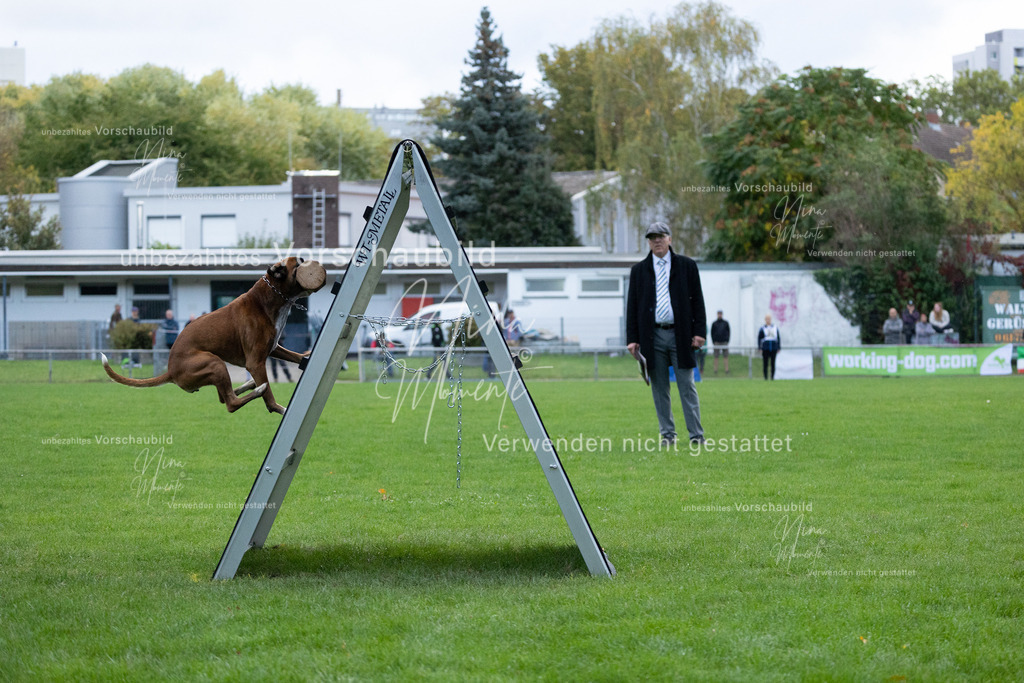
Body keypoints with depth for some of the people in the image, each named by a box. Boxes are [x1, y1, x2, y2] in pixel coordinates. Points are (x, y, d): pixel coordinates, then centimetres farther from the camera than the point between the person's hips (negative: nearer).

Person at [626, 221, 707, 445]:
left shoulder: (687, 266, 7)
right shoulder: (639, 270, 11)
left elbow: (697, 300, 6)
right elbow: (632, 305, 10)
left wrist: (699, 332, -2)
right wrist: (632, 338, 2)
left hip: (680, 334, -1)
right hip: (652, 336, 2)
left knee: (687, 386, -1)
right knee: (660, 388, 4)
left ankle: (696, 434, 1)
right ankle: (667, 434, 10)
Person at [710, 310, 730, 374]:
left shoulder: (726, 323, 7)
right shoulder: (714, 323, 6)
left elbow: (728, 332, 8)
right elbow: (712, 333, 7)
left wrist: (727, 340, -1)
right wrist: (713, 342, -2)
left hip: (724, 342, 0)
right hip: (717, 342, 0)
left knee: (726, 356, -3)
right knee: (716, 357, -1)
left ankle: (727, 370, -3)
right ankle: (716, 370, 2)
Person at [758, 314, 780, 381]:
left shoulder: (775, 328, 8)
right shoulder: (762, 329, 1)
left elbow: (779, 338, 12)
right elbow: (759, 339, 2)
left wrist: (778, 348, 8)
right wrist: (760, 348, -3)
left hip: (774, 349, 2)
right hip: (765, 349, -2)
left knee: (773, 364, 3)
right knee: (765, 364, 0)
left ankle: (772, 377, 8)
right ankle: (766, 377, 5)